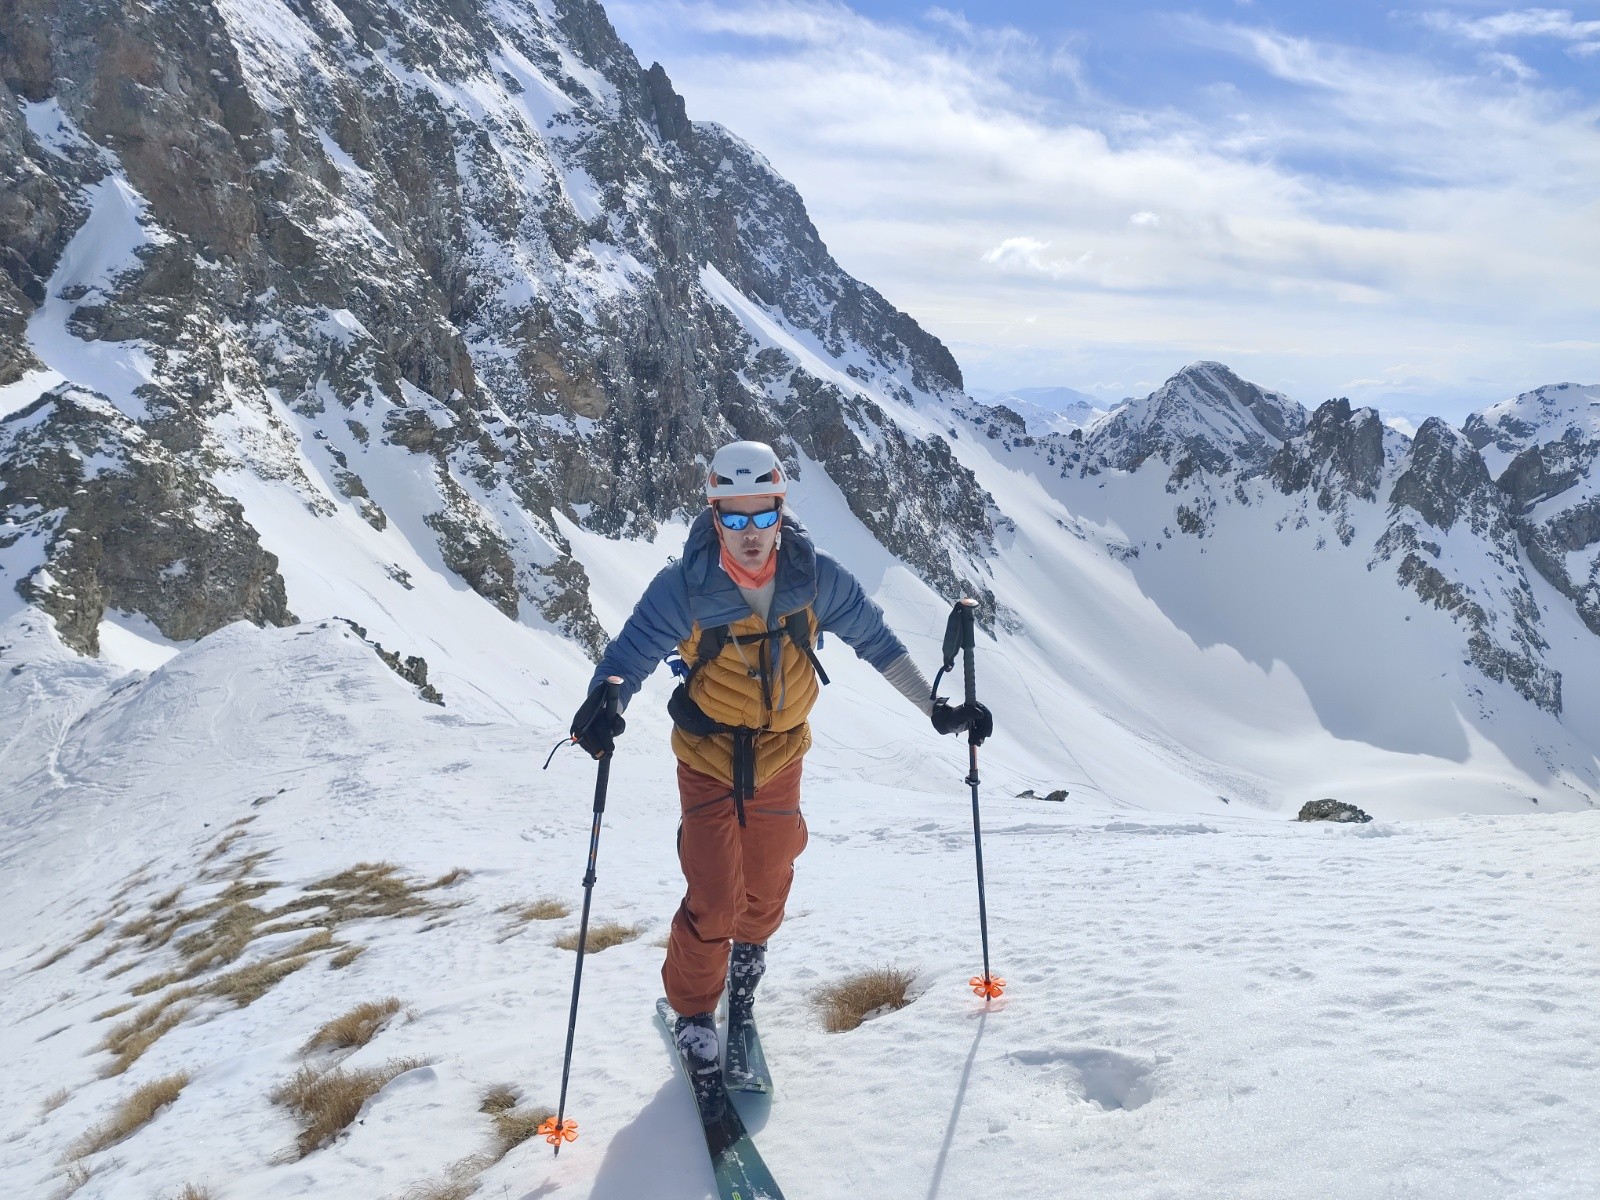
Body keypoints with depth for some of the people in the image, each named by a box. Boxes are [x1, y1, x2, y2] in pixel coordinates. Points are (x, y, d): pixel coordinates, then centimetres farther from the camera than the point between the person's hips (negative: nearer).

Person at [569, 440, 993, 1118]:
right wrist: (604, 704, -45)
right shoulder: (685, 587, -22)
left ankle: (745, 963, 53)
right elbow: (629, 654, -22)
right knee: (713, 903, -8)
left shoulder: (815, 577, -15)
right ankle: (694, 1023, 18)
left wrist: (935, 708, -6)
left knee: (767, 889, 18)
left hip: (780, 756, 3)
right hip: (709, 759, -3)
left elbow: (875, 640, -3)